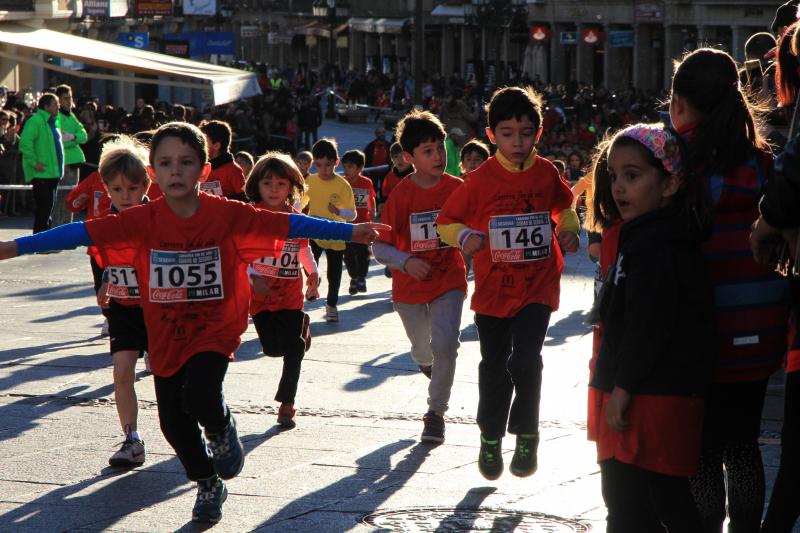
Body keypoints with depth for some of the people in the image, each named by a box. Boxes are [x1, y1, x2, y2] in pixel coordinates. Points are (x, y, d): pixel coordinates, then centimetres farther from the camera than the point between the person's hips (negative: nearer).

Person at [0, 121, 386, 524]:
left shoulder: (226, 214, -13)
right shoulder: (143, 220, -11)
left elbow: (286, 224, -13)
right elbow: (84, 233, -16)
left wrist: (350, 231, -17)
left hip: (215, 328, -3)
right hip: (166, 335, 3)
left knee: (199, 397, -26)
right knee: (173, 422, 7)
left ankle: (222, 429, 13)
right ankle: (209, 485, 36)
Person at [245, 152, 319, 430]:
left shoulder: (296, 218, 3)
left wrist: (313, 272, 7)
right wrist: (253, 276, -29)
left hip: (291, 294, 2)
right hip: (261, 294, -2)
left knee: (293, 350, -2)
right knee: (273, 349, 1)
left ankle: (286, 404, 11)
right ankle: (301, 329, 37)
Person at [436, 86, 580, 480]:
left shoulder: (546, 173, -3)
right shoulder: (481, 180, -9)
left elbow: (564, 204, 19)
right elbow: (446, 221, -1)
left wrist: (569, 230, -1)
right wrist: (464, 236, -22)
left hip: (537, 287, 0)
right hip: (493, 289, 0)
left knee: (525, 361, -17)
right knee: (494, 369, 13)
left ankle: (526, 436, 5)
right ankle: (491, 439, 34)